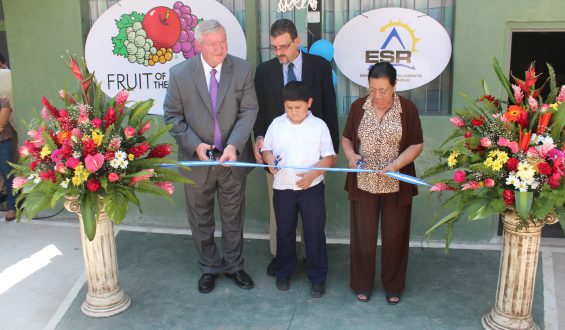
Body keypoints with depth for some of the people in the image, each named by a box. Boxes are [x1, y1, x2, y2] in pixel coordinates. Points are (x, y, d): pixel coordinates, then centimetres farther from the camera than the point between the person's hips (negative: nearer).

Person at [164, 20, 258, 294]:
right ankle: (209, 268, 35)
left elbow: (249, 110, -9)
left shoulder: (242, 69, -9)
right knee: (201, 220, 14)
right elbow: (173, 116, -5)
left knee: (233, 217, 16)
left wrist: (234, 145, -23)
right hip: (197, 158, 0)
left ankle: (233, 265, 36)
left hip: (233, 157, 1)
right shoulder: (179, 73, -10)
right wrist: (195, 145, -17)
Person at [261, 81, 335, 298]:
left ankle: (317, 276, 19)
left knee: (314, 232, 4)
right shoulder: (276, 124, 2)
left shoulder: (319, 125, -5)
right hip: (282, 187, 2)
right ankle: (283, 272, 32)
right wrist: (270, 160, -15)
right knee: (284, 231, 15)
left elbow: (329, 158, -5)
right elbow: (266, 148, 8)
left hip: (311, 188, -2)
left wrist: (312, 174, -21)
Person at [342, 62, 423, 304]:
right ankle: (362, 284, 26)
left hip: (396, 185, -1)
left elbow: (417, 145, -3)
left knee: (395, 236, 10)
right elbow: (346, 138, 10)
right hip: (363, 183, 1)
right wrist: (351, 155, -11)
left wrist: (396, 164, -19)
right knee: (363, 235, 8)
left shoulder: (407, 109, -5)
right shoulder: (358, 106, 1)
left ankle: (393, 286, 28)